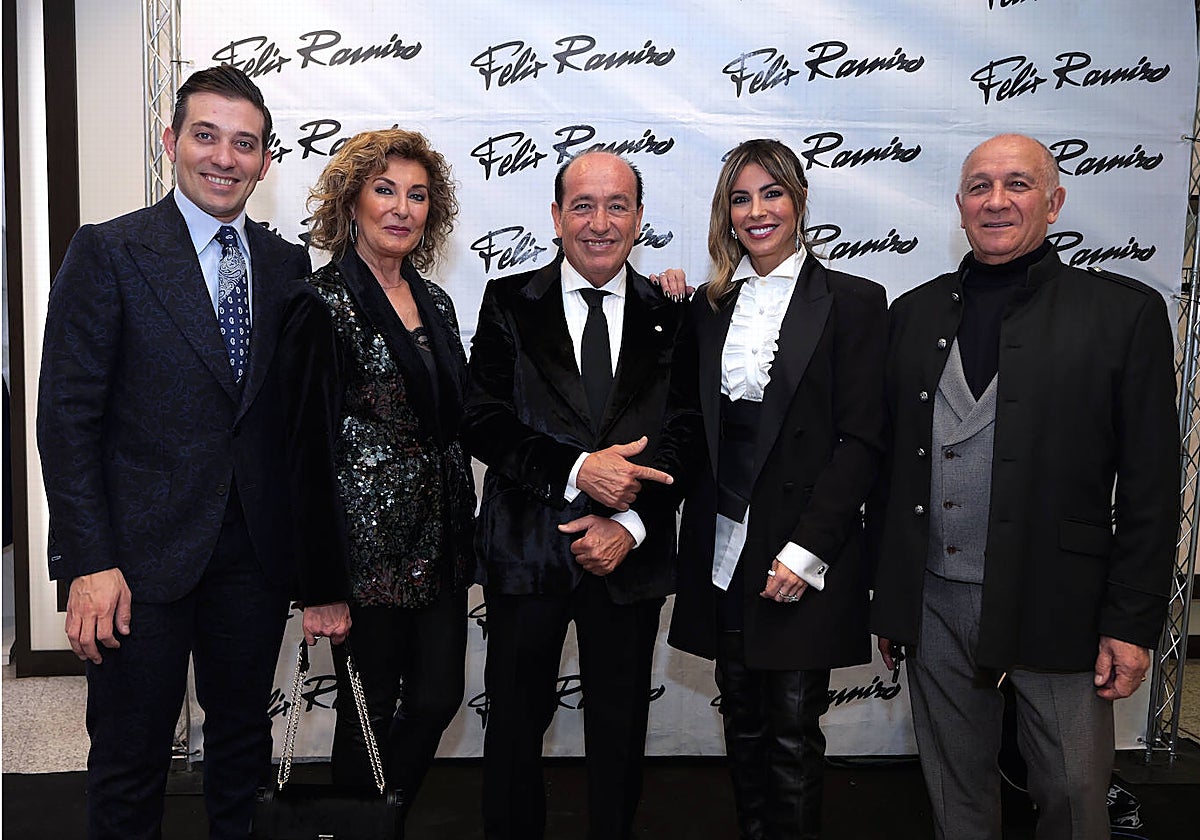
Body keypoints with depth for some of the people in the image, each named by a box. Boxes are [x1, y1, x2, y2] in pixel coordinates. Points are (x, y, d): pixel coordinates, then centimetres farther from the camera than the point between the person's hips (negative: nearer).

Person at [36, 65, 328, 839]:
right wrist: (89, 563, -13)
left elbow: (295, 411, 8)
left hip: (258, 554, 4)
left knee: (244, 739, 18)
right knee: (131, 760, 11)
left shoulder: (287, 265, 6)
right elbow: (67, 416, -8)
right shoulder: (108, 253, -5)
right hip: (144, 556, -3)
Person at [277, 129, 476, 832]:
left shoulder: (434, 301, 10)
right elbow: (308, 444, -14)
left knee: (439, 697, 14)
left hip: (440, 542, 7)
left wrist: (464, 535, 11)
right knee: (370, 711, 9)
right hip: (370, 544, -6)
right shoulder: (325, 304, -10)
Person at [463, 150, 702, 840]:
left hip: (631, 554, 1)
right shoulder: (510, 303, 0)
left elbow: (683, 433, -2)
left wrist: (631, 523, -14)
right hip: (528, 547, -1)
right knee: (516, 718, 14)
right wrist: (576, 470, -20)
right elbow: (482, 420, -8)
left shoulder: (670, 317, 4)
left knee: (621, 728, 15)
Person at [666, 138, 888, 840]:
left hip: (803, 554, -4)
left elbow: (862, 440, -10)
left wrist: (805, 551, -15)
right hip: (723, 551, 4)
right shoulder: (709, 307, 10)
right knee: (743, 722, 16)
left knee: (794, 730, 5)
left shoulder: (854, 302, -4)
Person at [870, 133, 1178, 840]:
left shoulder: (1125, 311, -2)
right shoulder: (916, 312, 8)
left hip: (1059, 610, -2)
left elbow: (1151, 483, -4)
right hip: (935, 606, 3)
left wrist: (1133, 622, -7)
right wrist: (888, 598, 8)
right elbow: (892, 462, 8)